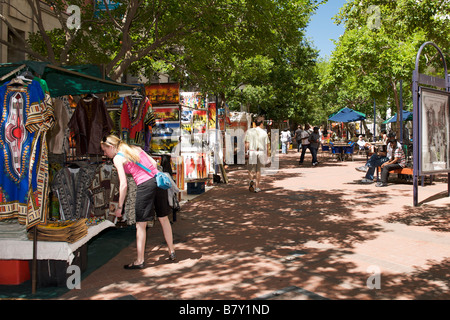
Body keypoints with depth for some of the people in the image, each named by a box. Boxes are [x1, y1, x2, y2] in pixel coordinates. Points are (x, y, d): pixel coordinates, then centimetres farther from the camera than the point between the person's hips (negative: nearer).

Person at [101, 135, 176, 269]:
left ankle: (139, 261, 10)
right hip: (158, 180, 7)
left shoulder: (117, 158, 0)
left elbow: (123, 185, -7)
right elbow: (154, 163, 15)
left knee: (140, 225, 3)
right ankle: (172, 252, 29)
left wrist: (119, 207, -1)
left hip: (145, 185, -7)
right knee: (164, 218, 18)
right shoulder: (136, 148, 19)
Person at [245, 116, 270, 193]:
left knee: (251, 169, 7)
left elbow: (247, 143, -4)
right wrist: (267, 155, 12)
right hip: (261, 152, 1)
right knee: (258, 170, 12)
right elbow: (267, 145, 4)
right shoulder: (264, 132, 4)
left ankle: (252, 181, -22)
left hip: (252, 152, -1)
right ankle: (257, 187, 13)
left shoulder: (249, 131, 1)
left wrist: (246, 152, 4)